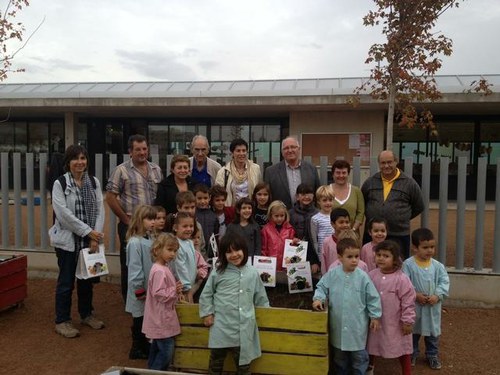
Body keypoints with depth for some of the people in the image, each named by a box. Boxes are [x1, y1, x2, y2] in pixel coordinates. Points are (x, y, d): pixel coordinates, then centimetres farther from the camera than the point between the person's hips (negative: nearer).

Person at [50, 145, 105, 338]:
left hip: (90, 240, 4)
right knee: (66, 281, 5)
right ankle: (62, 321, 19)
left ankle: (86, 314, 32)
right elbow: (63, 213, -15)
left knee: (87, 279, 15)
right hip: (67, 240, -4)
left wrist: (95, 236, -9)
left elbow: (100, 210, 1)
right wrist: (88, 231, -17)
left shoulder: (94, 182, 5)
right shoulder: (60, 183, -7)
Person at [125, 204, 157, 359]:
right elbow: (135, 268, -21)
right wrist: (140, 290, -17)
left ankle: (145, 346, 34)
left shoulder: (150, 239, 4)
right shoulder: (135, 242, -22)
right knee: (139, 320, 9)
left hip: (151, 288, 8)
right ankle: (137, 349, 26)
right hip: (141, 291, -7)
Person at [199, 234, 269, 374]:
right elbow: (206, 294, 4)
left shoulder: (252, 273, 3)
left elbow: (260, 297, 12)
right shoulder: (218, 272, -3)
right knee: (216, 359, 15)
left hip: (244, 327, 1)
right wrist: (207, 313, 0)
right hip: (222, 326, -1)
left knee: (243, 361, 14)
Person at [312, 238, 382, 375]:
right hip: (338, 324, 2)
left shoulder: (363, 277, -11)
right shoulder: (332, 274, -7)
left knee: (358, 355, 13)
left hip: (357, 325, -2)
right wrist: (318, 299, -14)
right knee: (339, 355, 20)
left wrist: (375, 316, -2)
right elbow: (321, 287, 3)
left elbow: (372, 297, -4)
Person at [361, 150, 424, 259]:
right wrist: (370, 216, 9)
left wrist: (402, 218, 7)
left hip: (399, 235, -2)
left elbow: (419, 207, 10)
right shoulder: (370, 182, 8)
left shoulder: (409, 183, 2)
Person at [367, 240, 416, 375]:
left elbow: (408, 302, -15)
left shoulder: (401, 279, -19)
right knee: (372, 345, 22)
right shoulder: (372, 275, -7)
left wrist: (407, 321, -12)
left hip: (396, 322, -4)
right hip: (376, 321, 4)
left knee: (402, 349, 13)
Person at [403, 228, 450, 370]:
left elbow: (444, 282, -5)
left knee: (433, 332, 16)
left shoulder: (437, 265, -6)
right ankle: (412, 353, 37)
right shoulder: (408, 264, -15)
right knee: (413, 331, 17)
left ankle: (433, 355, 37)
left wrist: (437, 296, -17)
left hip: (433, 306, 2)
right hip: (414, 305, -2)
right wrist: (415, 295, -21)